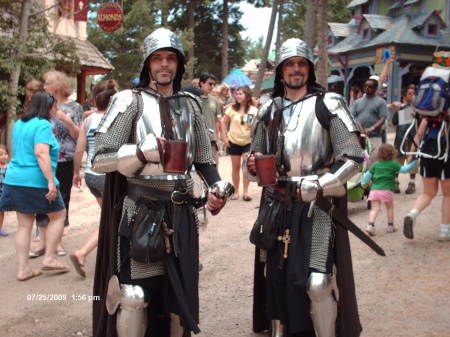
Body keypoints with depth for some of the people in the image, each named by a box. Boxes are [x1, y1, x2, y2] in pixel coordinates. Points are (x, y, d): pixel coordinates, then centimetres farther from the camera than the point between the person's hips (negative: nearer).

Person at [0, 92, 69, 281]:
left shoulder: (18, 124, 14)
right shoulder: (43, 125, -11)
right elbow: (41, 153, -23)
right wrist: (51, 182, -25)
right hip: (37, 181, -8)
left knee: (24, 224, 10)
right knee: (58, 215, 10)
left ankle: (23, 269, 11)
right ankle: (49, 259, 8)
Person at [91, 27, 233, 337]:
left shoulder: (190, 105, 11)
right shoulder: (130, 101, -4)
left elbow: (203, 159, 18)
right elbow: (99, 160, -9)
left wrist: (218, 186, -1)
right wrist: (142, 152, -23)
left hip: (181, 212, 5)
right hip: (140, 211, -4)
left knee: (179, 292, 15)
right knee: (133, 296, -3)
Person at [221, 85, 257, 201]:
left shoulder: (253, 110, -6)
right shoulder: (232, 109, -4)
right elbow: (224, 123, 2)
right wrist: (224, 137, -3)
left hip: (248, 142, -1)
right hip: (233, 142, 1)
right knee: (235, 167, 9)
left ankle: (246, 192, 3)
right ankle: (236, 191, 19)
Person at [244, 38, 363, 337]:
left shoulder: (328, 105, -5)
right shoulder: (269, 111, 10)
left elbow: (353, 159, -8)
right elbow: (256, 158, 20)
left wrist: (318, 187, -19)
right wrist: (253, 166, -4)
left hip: (317, 205, -5)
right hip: (276, 205, 5)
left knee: (318, 283, -10)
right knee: (275, 276, 14)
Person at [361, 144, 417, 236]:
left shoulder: (375, 164, 14)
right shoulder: (393, 164, 3)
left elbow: (368, 174, 15)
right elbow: (404, 169, -2)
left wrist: (363, 183, 28)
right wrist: (413, 163, 9)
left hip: (374, 189, 3)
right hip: (386, 190, -3)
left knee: (375, 209, 2)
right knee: (390, 208, 15)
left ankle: (370, 225, -16)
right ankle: (390, 226, 20)